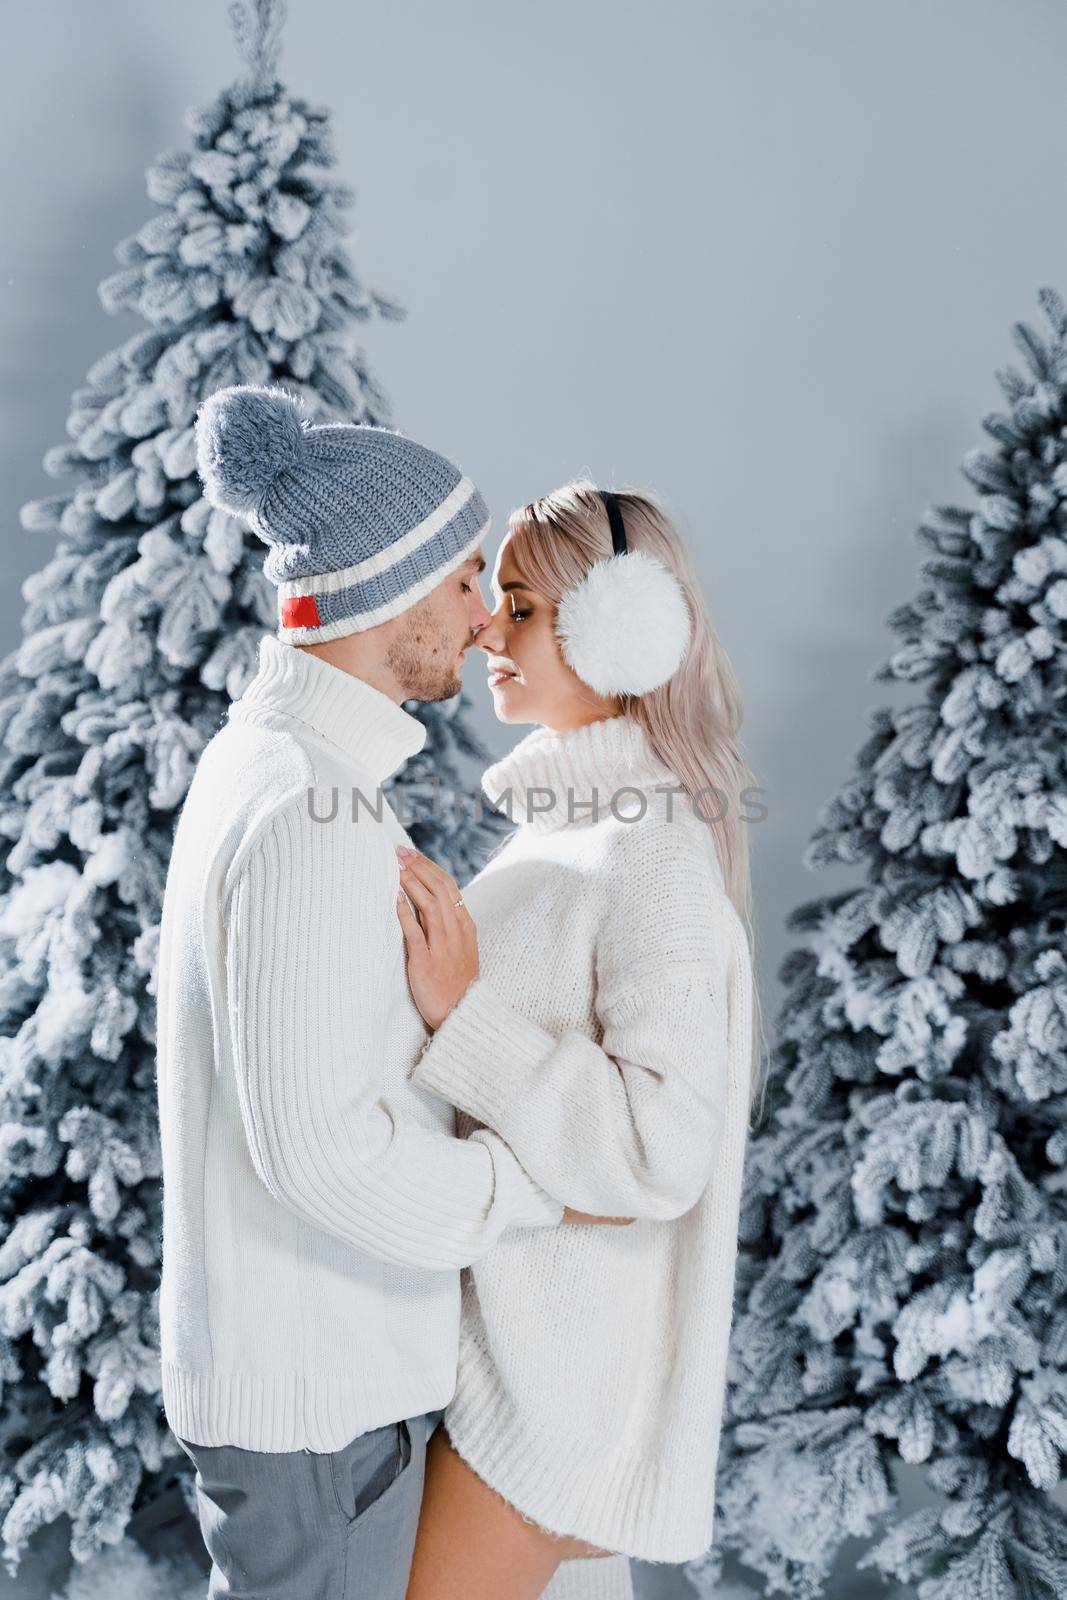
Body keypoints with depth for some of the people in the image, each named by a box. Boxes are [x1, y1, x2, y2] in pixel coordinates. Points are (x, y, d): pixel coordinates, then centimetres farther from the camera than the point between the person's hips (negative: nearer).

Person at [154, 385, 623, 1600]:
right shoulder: (311, 816, -27)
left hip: (320, 1355, 10)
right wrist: (545, 1194, -15)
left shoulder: (265, 762, 6)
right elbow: (317, 1144, -28)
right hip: (311, 1389, -10)